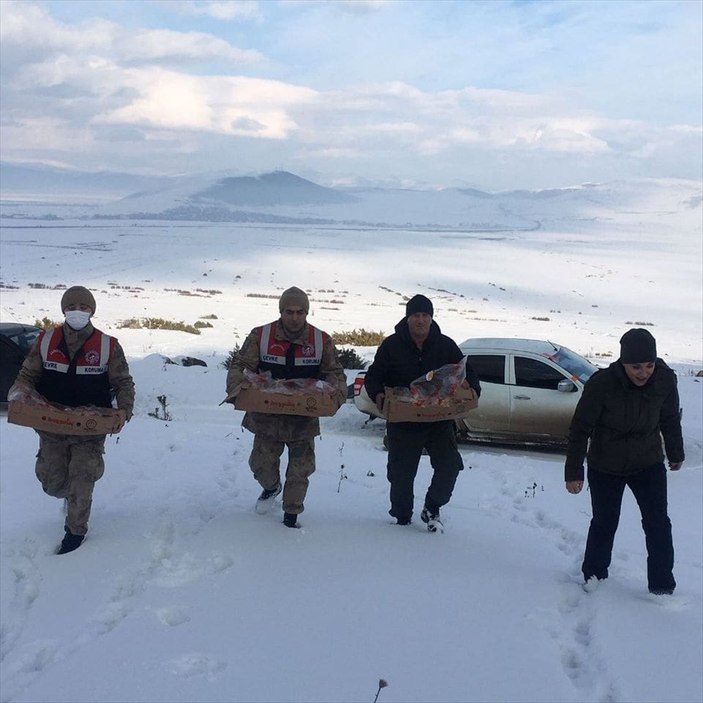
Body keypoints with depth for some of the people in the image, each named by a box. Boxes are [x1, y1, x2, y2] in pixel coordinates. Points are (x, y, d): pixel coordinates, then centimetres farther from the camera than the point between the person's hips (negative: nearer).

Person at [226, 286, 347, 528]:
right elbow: (239, 365, -4)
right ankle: (271, 487, 45)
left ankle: (291, 515, 26)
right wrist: (237, 388, -24)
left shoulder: (322, 341, -4)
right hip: (267, 415, 0)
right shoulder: (260, 336, -8)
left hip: (304, 418, 0)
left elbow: (335, 373, 3)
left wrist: (336, 394, -18)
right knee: (261, 463, 10)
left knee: (300, 468, 7)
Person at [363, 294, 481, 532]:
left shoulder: (445, 345, 3)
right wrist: (377, 394, -20)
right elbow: (373, 376, 1)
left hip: (439, 419, 1)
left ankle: (431, 509, 14)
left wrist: (470, 388, -13)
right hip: (402, 421, -1)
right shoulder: (392, 345, -2)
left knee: (450, 464, -8)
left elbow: (467, 372, 10)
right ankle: (402, 518, 28)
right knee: (401, 474, 7)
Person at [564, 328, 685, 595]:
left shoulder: (665, 380, -18)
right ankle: (594, 573, 33)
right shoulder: (601, 384, -27)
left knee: (658, 523, -2)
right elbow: (580, 428, -17)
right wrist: (573, 471, -15)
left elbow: (670, 420, 2)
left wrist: (676, 454, 16)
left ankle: (662, 586, 10)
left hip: (649, 463, 2)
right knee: (604, 523, 10)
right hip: (605, 468, -2)